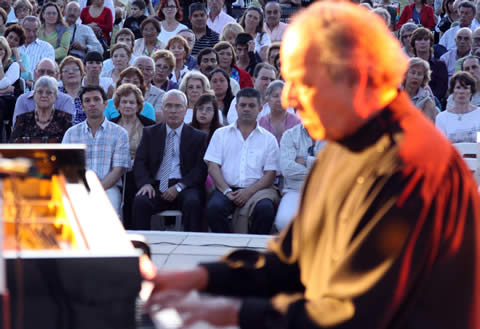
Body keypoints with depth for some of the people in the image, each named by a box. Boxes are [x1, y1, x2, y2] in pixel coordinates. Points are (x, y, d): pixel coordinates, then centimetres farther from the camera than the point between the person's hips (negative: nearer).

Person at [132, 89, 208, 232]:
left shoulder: (198, 137, 13)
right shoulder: (150, 133, 18)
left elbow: (201, 169, 3)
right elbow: (140, 162, 10)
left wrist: (179, 187, -12)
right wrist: (145, 183, -12)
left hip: (184, 187, -1)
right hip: (156, 187, 1)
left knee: (192, 202, -34)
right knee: (140, 202, -30)